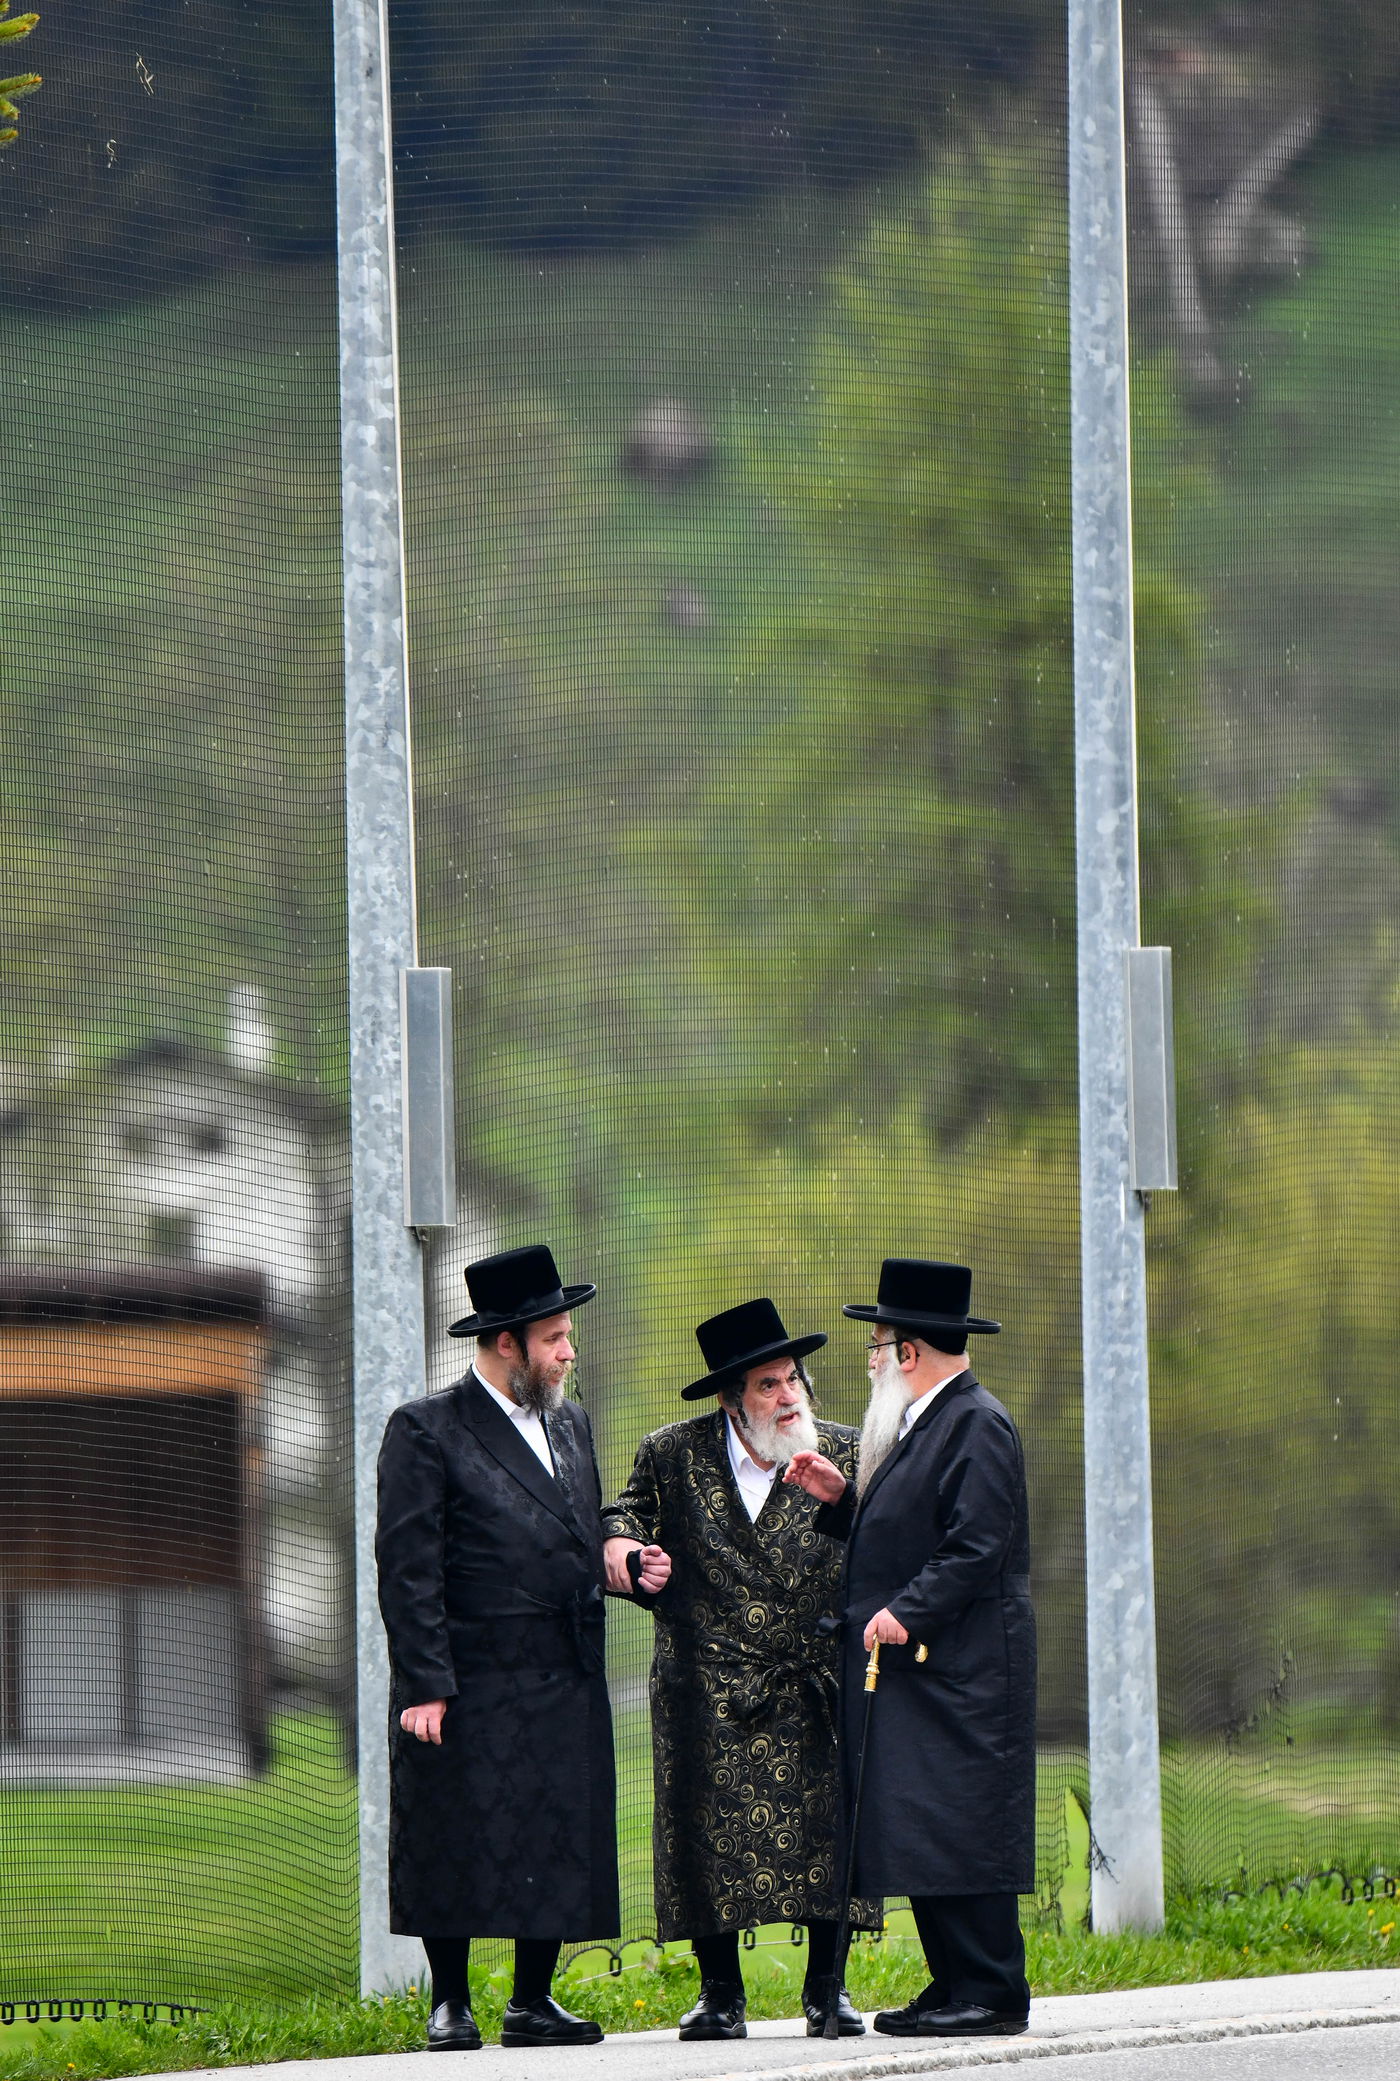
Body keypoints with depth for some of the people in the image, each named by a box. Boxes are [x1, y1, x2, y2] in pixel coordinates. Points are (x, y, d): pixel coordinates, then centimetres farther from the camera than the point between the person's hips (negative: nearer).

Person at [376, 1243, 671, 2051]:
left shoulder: (572, 1425, 18)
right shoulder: (428, 1431, -4)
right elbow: (409, 1569, -8)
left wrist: (629, 1568, 3)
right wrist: (425, 1683, -14)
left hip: (568, 1686, 6)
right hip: (470, 1688, -6)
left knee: (562, 1847, 5)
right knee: (459, 1851, -2)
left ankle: (534, 2001, 14)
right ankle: (452, 2006, 8)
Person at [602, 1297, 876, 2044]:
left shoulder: (843, 1457, 2)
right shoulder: (674, 1454, 2)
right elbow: (634, 1506, 17)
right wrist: (619, 1537, -6)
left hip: (816, 1692, 0)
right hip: (709, 1694, 0)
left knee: (828, 1834, -3)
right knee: (709, 1837, -2)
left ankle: (827, 1986, 10)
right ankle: (720, 1995, 9)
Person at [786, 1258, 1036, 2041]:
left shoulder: (976, 1425, -12)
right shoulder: (922, 1425, 19)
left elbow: (976, 1548, -19)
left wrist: (907, 1612, -21)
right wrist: (842, 1498, 11)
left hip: (962, 1674, -10)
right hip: (910, 1667, 10)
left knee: (960, 1833, -10)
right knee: (918, 1832, 8)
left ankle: (992, 1994, -9)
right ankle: (954, 1987, 10)